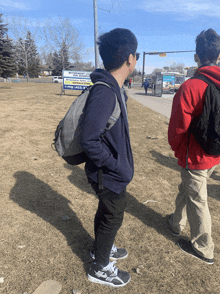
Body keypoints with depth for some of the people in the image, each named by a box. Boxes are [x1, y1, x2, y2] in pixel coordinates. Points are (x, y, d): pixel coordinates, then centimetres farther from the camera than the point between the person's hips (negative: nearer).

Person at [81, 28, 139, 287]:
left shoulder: (115, 89, 3)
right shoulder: (104, 93, -28)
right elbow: (89, 141, -29)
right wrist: (118, 168, -20)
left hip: (111, 172, 9)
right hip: (110, 176, -9)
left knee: (107, 212, 26)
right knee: (112, 218, 11)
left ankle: (101, 248, 52)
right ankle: (100, 269, 36)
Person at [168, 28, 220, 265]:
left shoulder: (190, 87, -22)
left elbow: (178, 127, -16)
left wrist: (177, 149, 3)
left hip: (195, 157, -7)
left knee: (196, 200, 9)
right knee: (186, 188, 26)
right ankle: (177, 222, 49)